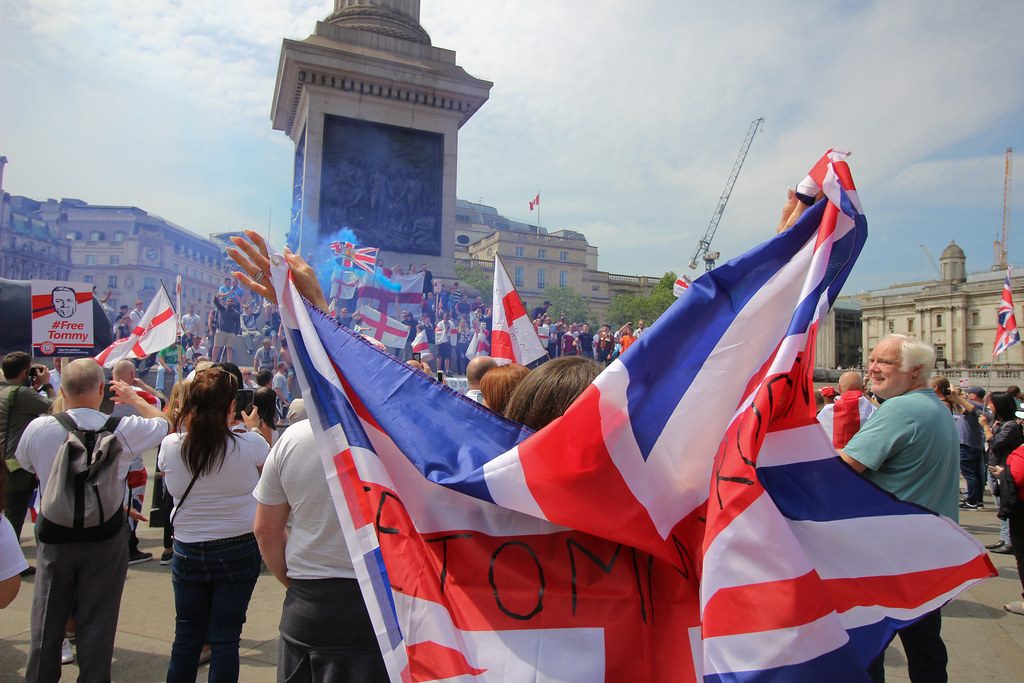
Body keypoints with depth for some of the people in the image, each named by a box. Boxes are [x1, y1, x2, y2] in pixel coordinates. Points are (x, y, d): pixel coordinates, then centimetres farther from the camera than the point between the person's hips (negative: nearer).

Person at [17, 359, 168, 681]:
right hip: (106, 538, -2)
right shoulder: (121, 428, -18)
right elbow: (161, 422, 3)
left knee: (47, 620, 18)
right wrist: (133, 398, 17)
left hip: (55, 536, 3)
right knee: (97, 621, 9)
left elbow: (25, 464, 11)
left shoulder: (37, 428, -11)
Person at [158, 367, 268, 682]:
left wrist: (183, 424, 17)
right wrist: (254, 428, 18)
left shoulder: (170, 445, -11)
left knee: (187, 633, 18)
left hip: (188, 552, 2)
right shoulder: (250, 444, -18)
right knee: (225, 636, 9)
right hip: (240, 549, -2)